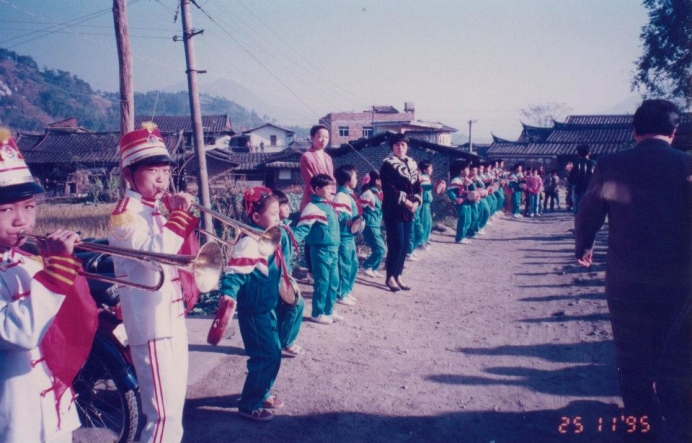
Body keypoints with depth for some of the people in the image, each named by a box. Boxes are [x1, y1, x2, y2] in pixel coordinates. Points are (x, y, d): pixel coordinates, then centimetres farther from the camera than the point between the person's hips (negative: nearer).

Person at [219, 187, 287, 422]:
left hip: (267, 309, 9)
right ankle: (249, 405, 13)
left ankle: (261, 393, 36)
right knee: (265, 357, -3)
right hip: (253, 312, -9)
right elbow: (233, 273, -29)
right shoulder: (250, 243, -22)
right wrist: (228, 296, -43)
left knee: (274, 354, 17)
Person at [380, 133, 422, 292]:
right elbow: (389, 189, -15)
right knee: (397, 243, -8)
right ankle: (390, 277, 4)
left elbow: (418, 185, 12)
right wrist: (405, 201, -17)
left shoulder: (412, 164, 13)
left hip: (409, 210, 6)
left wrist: (416, 201, -5)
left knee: (405, 243, 7)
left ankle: (398, 275, 18)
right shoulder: (388, 164, -7)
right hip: (393, 210, -6)